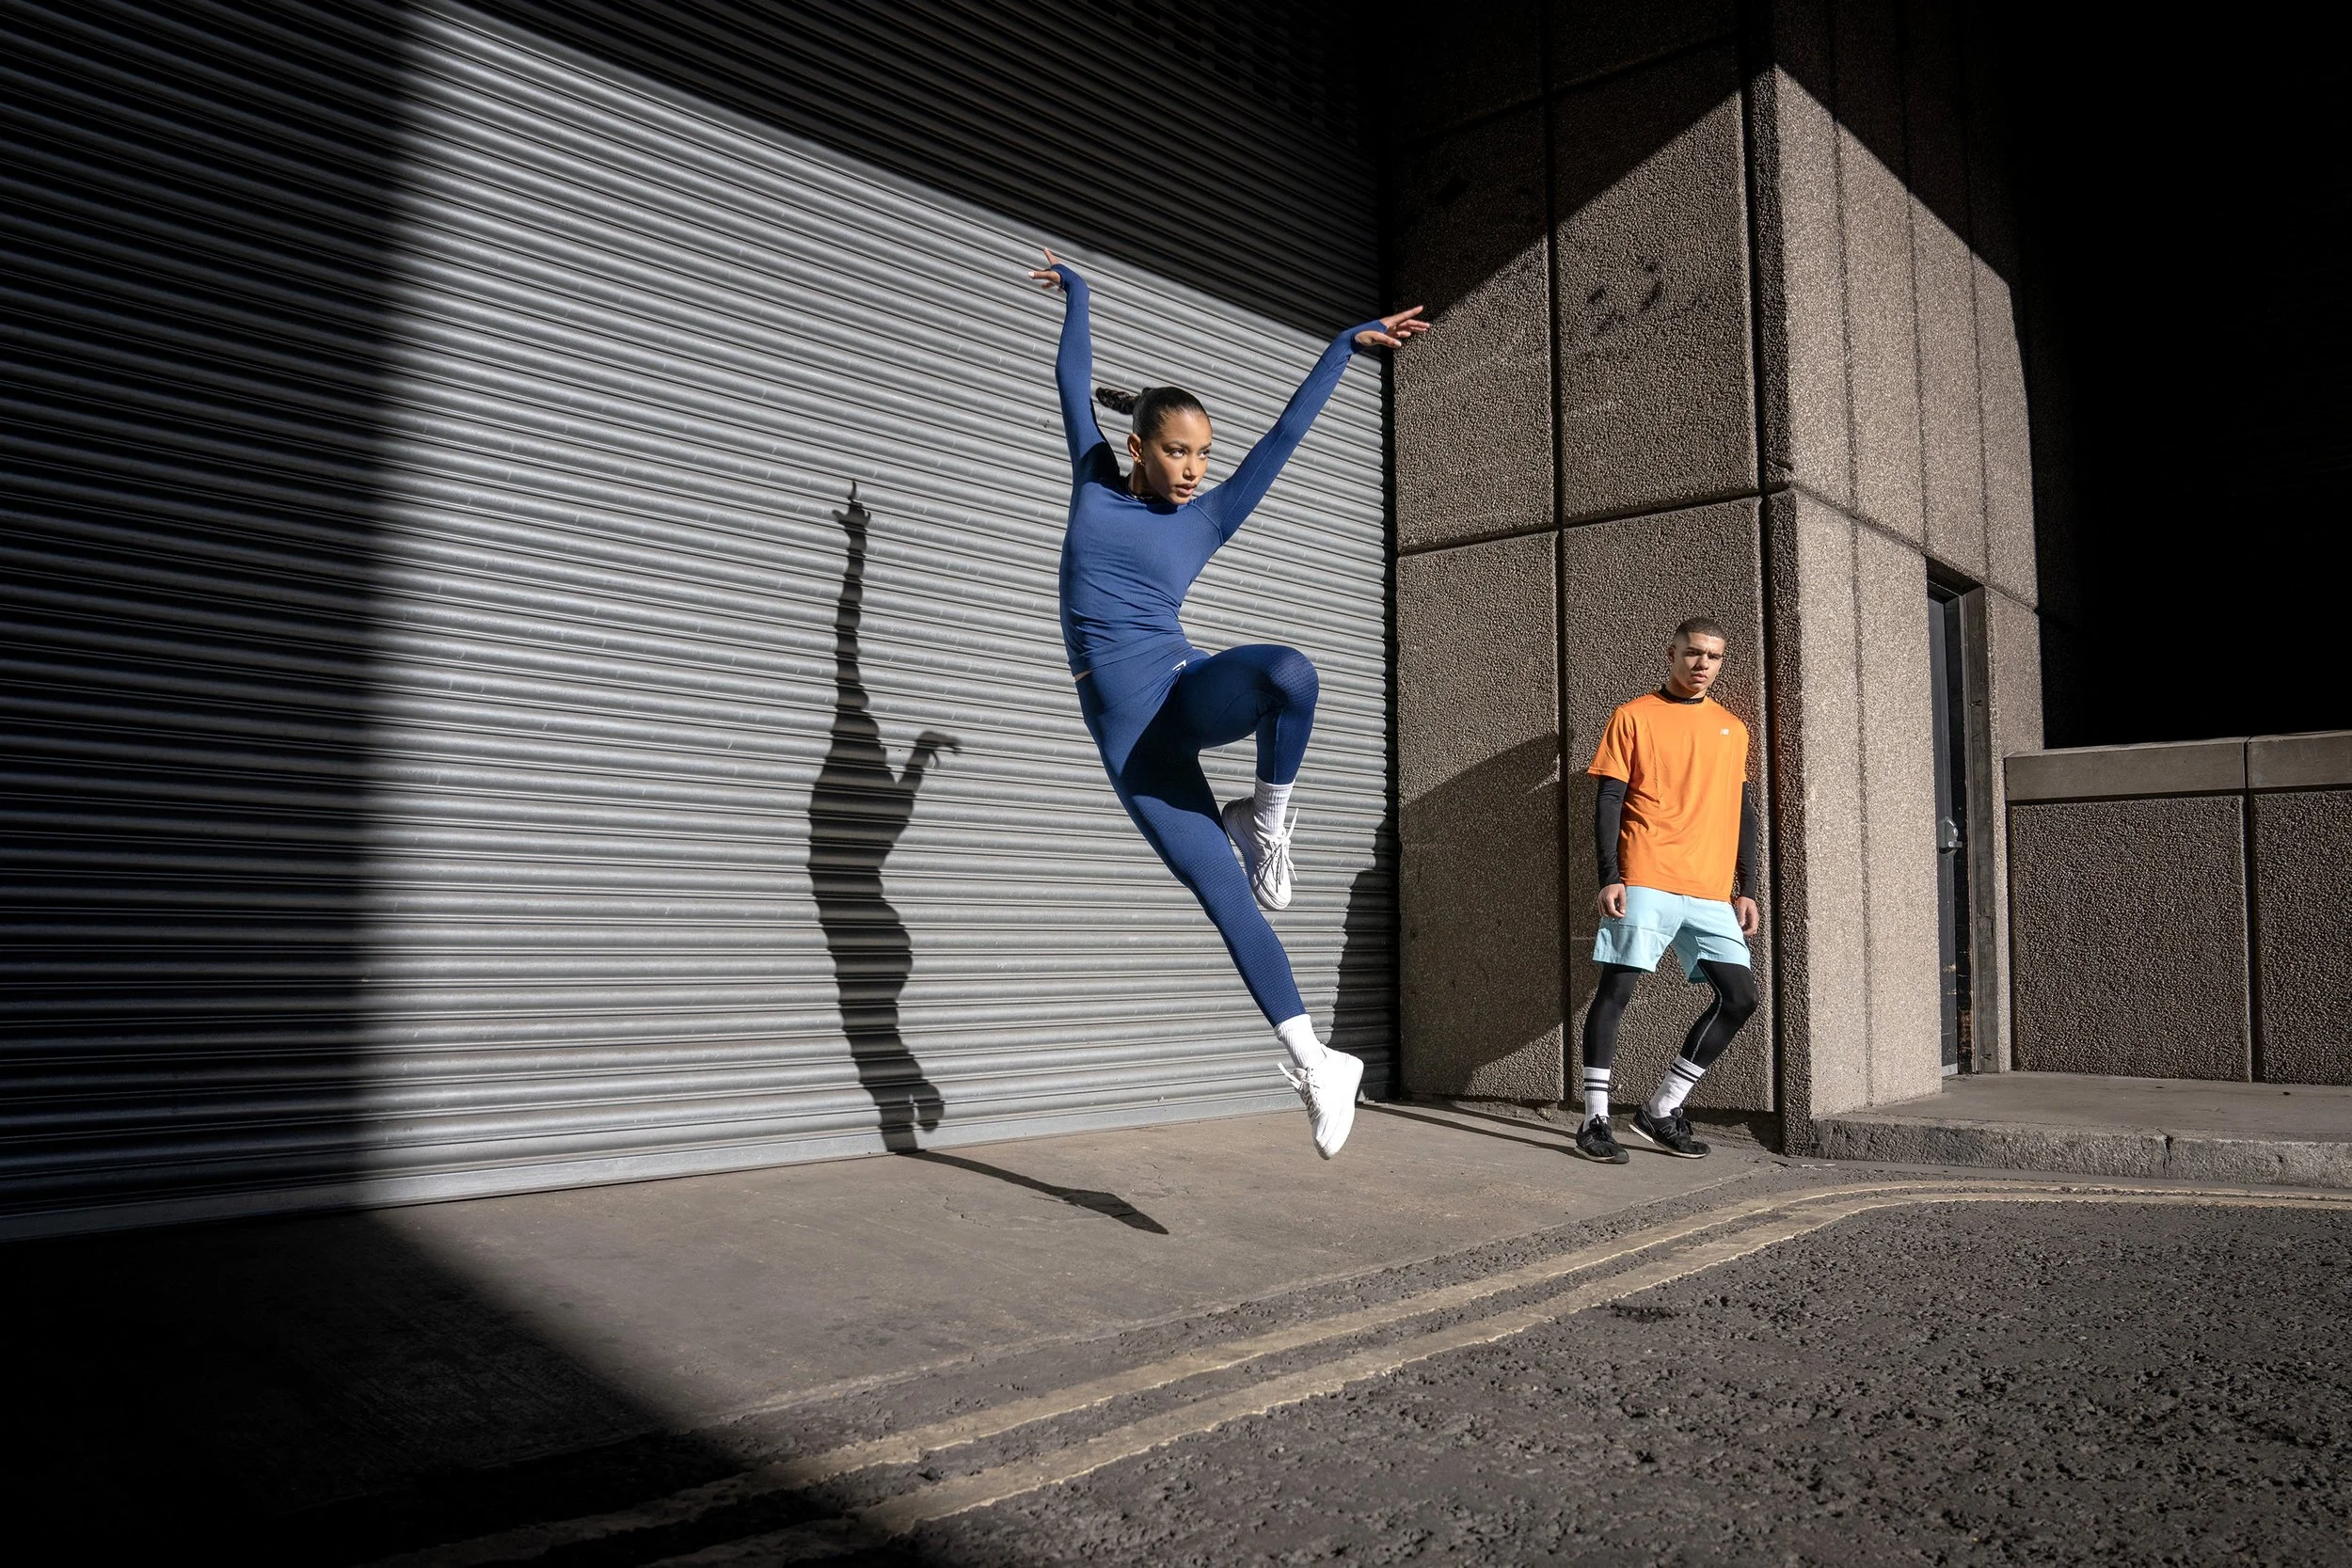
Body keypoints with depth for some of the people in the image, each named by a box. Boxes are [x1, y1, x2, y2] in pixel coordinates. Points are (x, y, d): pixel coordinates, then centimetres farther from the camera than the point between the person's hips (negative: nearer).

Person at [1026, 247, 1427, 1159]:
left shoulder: (1205, 520, 9)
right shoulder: (1095, 489, 10)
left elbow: (1284, 436, 13)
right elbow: (1073, 383, 22)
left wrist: (1348, 344, 17)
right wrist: (1075, 295, 33)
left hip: (1190, 693, 0)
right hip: (1129, 733, 0)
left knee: (1288, 672, -36)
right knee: (1226, 895, -6)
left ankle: (1268, 816, -11)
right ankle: (1313, 1062, 0)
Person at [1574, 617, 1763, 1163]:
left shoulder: (1733, 729, 18)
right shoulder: (1634, 717, 4)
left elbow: (1743, 812, 19)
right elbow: (1609, 801, -1)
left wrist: (1746, 889, 11)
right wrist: (1609, 877, -10)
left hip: (1713, 892, 5)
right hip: (1645, 881, -5)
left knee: (1740, 996, -1)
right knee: (1615, 990, -7)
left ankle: (1662, 1110, 9)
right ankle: (1595, 1120, 2)